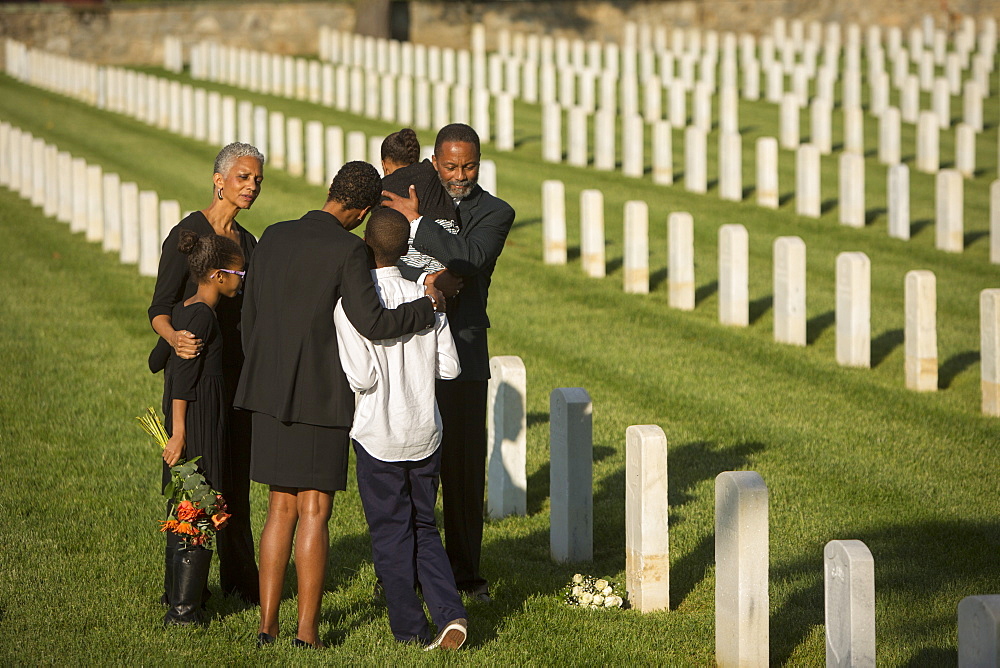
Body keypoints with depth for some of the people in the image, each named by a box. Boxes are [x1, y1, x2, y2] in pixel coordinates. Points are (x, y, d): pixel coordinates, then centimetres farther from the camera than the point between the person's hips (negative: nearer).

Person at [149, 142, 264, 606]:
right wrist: (174, 337, -32)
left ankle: (239, 578, 18)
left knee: (237, 478, 9)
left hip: (238, 372, 6)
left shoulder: (248, 242, 13)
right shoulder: (187, 233, -8)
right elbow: (159, 308, -12)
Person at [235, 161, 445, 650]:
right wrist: (429, 304, -7)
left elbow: (250, 317, 12)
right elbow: (372, 323, -21)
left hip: (271, 392, 6)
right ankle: (307, 632, 3)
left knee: (281, 509, 12)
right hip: (321, 396, -6)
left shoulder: (273, 238, 6)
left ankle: (267, 626, 11)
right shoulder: (347, 250, -13)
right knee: (314, 513, 1)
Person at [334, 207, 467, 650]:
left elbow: (361, 377, -20)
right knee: (424, 528, 16)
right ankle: (450, 612, -1)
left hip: (378, 435, -4)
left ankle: (410, 629, 14)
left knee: (390, 534, 9)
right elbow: (450, 367, 1)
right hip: (426, 431, 4)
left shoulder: (352, 302, -15)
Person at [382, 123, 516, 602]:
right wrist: (424, 280, -20)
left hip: (463, 351, -1)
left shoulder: (495, 213, 3)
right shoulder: (407, 195, 7)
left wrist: (416, 221, -15)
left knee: (464, 463, 2)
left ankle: (465, 571, 12)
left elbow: (469, 256, -16)